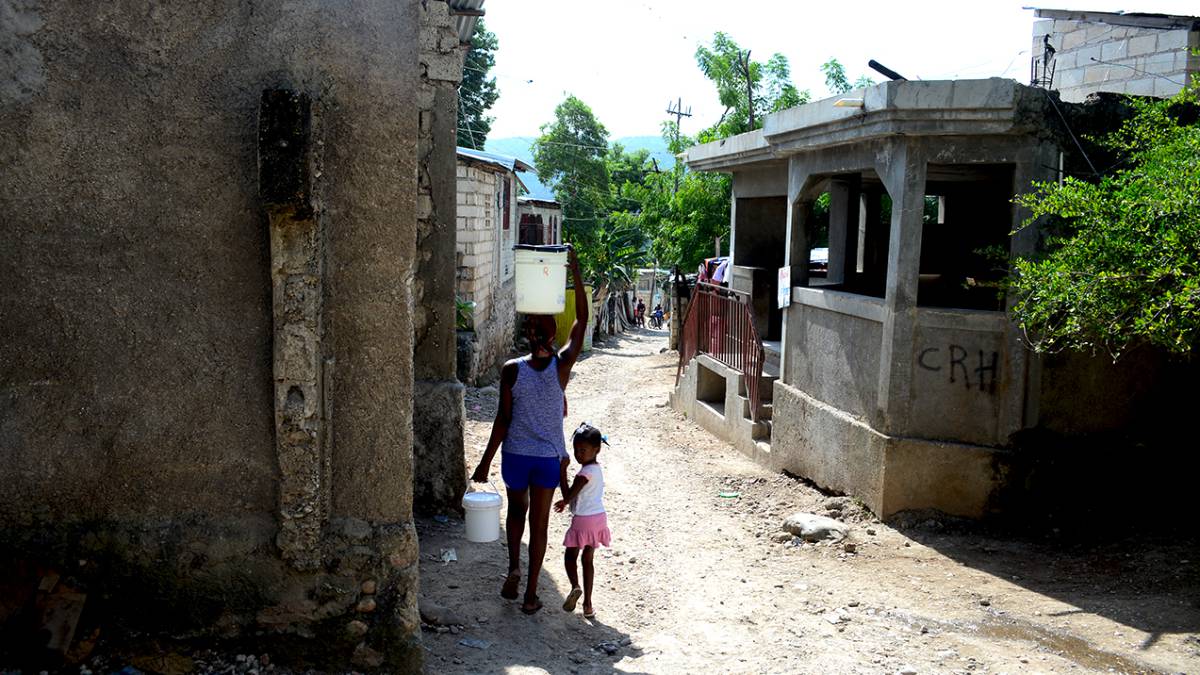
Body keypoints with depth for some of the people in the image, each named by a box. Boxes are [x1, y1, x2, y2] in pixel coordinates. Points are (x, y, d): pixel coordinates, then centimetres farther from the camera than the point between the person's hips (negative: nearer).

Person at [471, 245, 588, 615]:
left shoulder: (512, 370, -12)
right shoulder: (562, 365, -11)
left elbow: (503, 420, -11)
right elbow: (582, 320, -2)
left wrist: (486, 460, -3)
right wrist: (576, 274, -1)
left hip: (516, 453, 0)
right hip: (548, 456, 0)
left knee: (516, 509, 26)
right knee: (539, 523, 9)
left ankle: (514, 568, 9)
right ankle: (531, 595, 13)